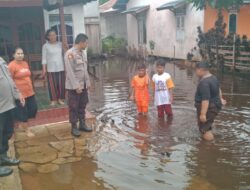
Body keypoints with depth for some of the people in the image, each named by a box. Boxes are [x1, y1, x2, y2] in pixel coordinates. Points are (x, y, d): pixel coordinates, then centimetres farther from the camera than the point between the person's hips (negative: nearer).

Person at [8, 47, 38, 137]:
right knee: (22, 111, 6)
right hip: (20, 93, -7)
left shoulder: (25, 63, 8)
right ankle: (27, 129, 24)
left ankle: (22, 123, 36)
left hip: (29, 92, 8)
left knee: (33, 109, 12)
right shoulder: (12, 65, -14)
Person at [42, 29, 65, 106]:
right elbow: (44, 58, -3)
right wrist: (44, 69, -9)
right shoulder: (45, 46, -3)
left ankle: (60, 98, 20)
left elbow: (63, 55, 8)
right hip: (51, 69, -2)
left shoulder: (60, 44, 4)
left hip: (61, 68, 2)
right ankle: (53, 100, 15)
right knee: (52, 85, 2)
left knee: (61, 84, 5)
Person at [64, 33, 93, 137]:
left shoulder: (82, 53, 8)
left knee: (82, 106, 16)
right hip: (74, 86, -8)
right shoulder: (70, 54, -18)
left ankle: (82, 124, 28)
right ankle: (74, 127, 14)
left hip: (83, 85, 8)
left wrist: (88, 82, 12)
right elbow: (70, 72, -21)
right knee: (74, 107, 3)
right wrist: (76, 86, -21)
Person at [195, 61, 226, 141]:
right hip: (215, 106, 11)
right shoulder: (213, 78, 8)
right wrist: (220, 98, 39)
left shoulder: (204, 82, -26)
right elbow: (218, 89, 25)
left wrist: (203, 114, -32)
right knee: (207, 126, 24)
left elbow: (206, 99, -32)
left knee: (204, 128, -3)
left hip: (209, 108, -11)